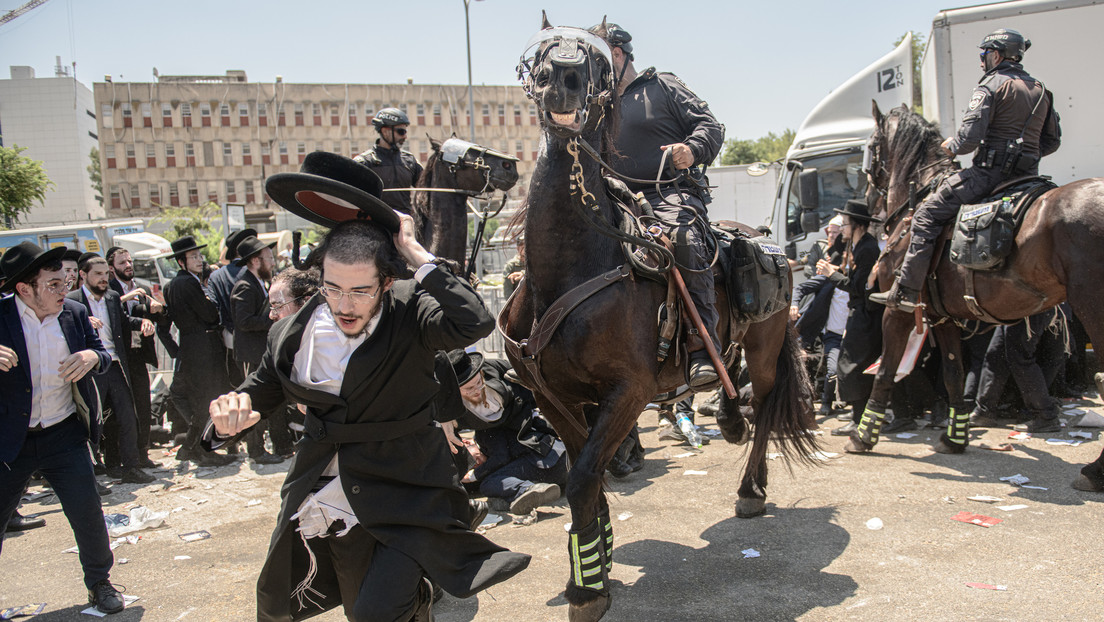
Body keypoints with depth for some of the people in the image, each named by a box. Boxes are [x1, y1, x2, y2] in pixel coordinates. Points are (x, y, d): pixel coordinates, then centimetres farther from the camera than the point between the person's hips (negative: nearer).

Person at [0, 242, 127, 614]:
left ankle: (100, 582, 27)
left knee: (88, 514, 4)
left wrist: (94, 356, -15)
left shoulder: (74, 313, -1)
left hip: (64, 435, 2)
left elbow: (103, 355, 9)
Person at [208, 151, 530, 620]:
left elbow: (475, 322, -37)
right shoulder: (295, 334, -8)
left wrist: (418, 256, -33)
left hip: (398, 499, -5)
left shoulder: (410, 315, -19)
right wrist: (233, 413, -16)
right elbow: (263, 388, 6)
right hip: (315, 505, 5)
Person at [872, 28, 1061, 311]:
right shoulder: (1041, 90, 17)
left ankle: (906, 291, -14)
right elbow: (1052, 141, 20)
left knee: (928, 213, -7)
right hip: (1029, 175, 8)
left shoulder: (991, 85, -7)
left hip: (991, 171, -8)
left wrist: (952, 146, 3)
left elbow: (970, 137, -17)